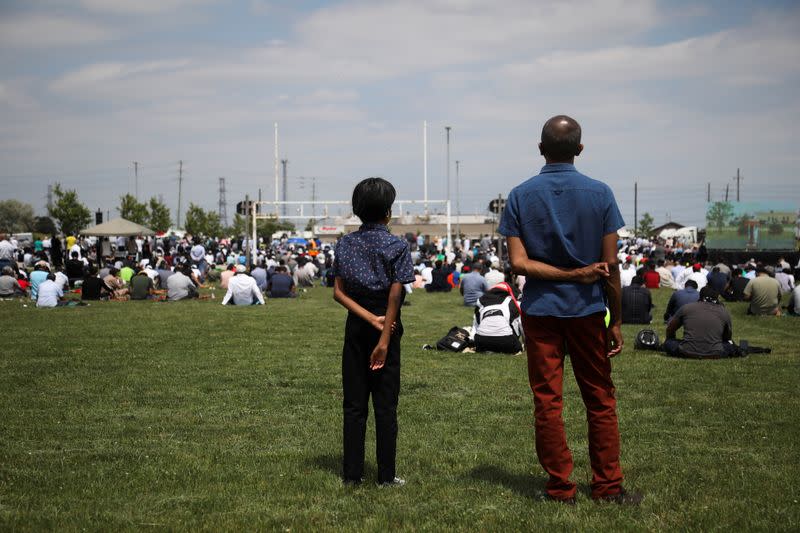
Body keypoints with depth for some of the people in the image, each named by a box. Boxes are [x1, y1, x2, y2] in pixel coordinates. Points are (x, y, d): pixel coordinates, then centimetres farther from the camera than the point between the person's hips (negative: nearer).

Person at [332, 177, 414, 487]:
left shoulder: (345, 244, 4)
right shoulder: (397, 247, -8)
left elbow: (338, 292, -2)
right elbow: (395, 295, -14)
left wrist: (370, 319, -8)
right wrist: (384, 337, -13)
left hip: (356, 326, 3)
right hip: (386, 329, -3)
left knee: (354, 403, 8)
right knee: (385, 404, 3)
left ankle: (352, 473, 10)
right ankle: (386, 475, 7)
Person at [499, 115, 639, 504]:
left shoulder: (521, 195, -2)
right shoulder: (599, 193, -5)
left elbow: (519, 262, -11)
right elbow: (610, 264, -5)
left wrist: (570, 274, -7)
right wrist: (616, 321, 2)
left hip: (540, 310, 0)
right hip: (587, 309, 0)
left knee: (547, 401, 6)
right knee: (600, 400, 9)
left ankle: (560, 487, 11)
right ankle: (607, 486, 13)